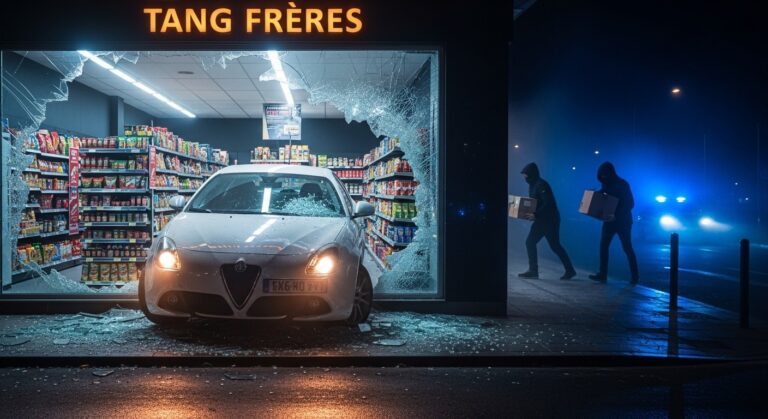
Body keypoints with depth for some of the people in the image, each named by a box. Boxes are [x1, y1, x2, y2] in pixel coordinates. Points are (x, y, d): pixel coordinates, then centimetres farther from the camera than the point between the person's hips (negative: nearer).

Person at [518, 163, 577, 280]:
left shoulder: (541, 185, -17)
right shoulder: (532, 185, 12)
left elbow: (548, 204, -25)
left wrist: (536, 214, -30)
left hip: (550, 220, -10)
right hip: (541, 220, 10)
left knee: (555, 246, -5)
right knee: (530, 242, 5)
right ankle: (533, 270, 9)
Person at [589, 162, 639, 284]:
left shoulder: (622, 185, -12)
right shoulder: (606, 185, 5)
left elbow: (630, 204, -15)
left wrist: (617, 215, -25)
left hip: (623, 221, -6)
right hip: (610, 220, 6)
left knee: (627, 248, -1)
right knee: (603, 246, 1)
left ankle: (635, 276, 9)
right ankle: (602, 274, 4)